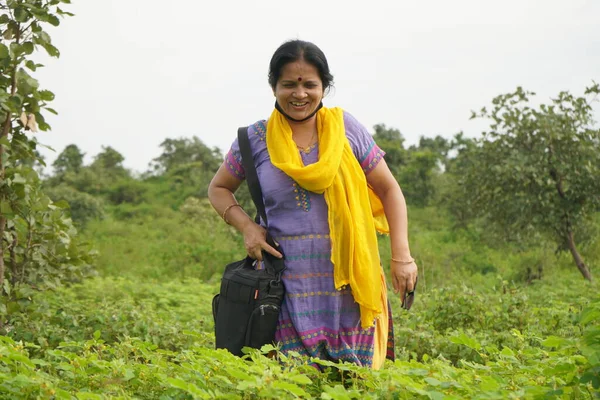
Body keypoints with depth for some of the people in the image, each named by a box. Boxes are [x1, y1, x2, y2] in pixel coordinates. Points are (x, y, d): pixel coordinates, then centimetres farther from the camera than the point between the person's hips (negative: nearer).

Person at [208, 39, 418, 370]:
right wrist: (246, 225, -2)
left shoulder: (346, 128, 4)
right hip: (292, 289, 0)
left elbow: (388, 190, 8)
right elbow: (218, 188, 17)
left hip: (350, 284, 1)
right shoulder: (256, 139, 3)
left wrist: (402, 256, -1)